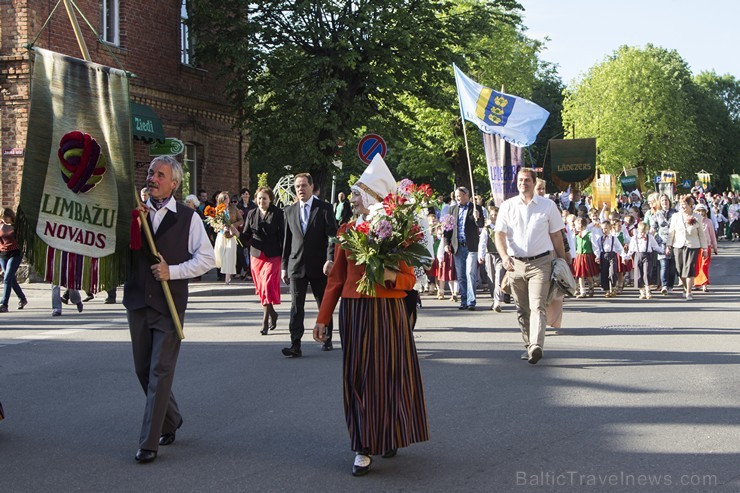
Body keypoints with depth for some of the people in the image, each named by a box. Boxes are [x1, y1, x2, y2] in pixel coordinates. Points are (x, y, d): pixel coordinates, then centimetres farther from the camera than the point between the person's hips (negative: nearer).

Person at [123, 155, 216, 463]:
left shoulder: (188, 218, 0)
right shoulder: (135, 213, 9)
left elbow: (207, 258, -2)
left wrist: (172, 271, -13)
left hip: (170, 303, -4)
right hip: (137, 300, 4)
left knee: (160, 372, -7)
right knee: (143, 370, 12)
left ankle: (149, 443, -4)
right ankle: (170, 421, 34)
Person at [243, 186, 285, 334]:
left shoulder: (278, 213, -2)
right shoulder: (251, 214, 10)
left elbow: (282, 235, -2)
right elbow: (247, 235, 11)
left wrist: (283, 255, -6)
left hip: (273, 255, -4)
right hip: (256, 255, 4)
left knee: (267, 285, -14)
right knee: (260, 287, 9)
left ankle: (265, 321, -13)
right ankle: (272, 314, 29)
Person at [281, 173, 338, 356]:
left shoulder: (324, 208, -1)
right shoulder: (290, 210, 10)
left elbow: (332, 236, -7)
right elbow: (287, 240, 13)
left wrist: (330, 259, -20)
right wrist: (284, 266, 10)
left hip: (319, 265, -2)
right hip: (297, 265, 2)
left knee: (324, 305, 11)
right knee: (296, 306, -7)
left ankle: (327, 339, 26)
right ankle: (295, 345, -11)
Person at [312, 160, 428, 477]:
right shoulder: (348, 231, 5)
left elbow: (409, 280, 0)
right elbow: (336, 278, 8)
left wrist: (391, 275, -22)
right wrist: (322, 318, 6)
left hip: (388, 311, -2)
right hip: (354, 311, 2)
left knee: (390, 374, 3)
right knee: (358, 376, 2)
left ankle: (389, 436, 23)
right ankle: (363, 447, 10)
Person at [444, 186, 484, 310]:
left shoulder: (476, 208, 1)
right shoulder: (453, 209, 13)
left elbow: (481, 225, -6)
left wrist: (477, 218, -27)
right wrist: (447, 243, 6)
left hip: (471, 246, -4)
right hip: (457, 247, 4)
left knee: (470, 274, -9)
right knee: (460, 276, 6)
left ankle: (471, 301, -7)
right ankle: (464, 301, 13)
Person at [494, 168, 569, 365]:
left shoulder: (548, 205, 5)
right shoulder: (507, 206, 7)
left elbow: (556, 236, 10)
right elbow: (499, 234, 0)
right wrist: (504, 256, -18)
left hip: (541, 262, -3)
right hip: (515, 263, 3)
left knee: (538, 306, -16)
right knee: (522, 309, 9)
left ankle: (536, 346, -28)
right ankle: (528, 346, 20)